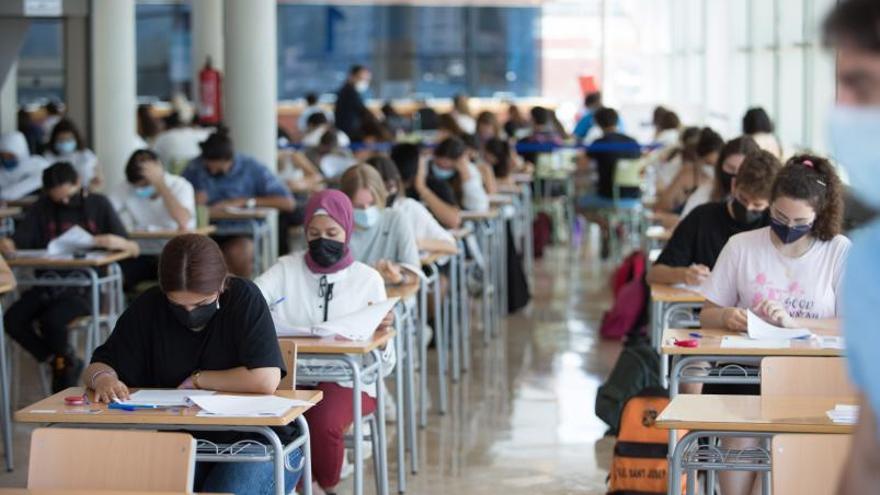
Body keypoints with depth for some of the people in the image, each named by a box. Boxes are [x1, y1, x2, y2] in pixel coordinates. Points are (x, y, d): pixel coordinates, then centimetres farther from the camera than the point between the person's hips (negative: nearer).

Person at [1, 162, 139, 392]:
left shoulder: (98, 205, 6)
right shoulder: (41, 209, 13)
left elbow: (133, 249, 3)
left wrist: (117, 241, -21)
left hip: (85, 288, -4)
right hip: (48, 285, 4)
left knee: (52, 319, -32)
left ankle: (64, 364, 2)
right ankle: (64, 363, -1)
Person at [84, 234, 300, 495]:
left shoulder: (244, 297, -12)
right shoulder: (149, 307, -1)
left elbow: (266, 380, -23)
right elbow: (97, 367, 5)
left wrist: (197, 380, -11)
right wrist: (103, 378, -20)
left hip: (252, 441, -3)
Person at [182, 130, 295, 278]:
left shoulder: (251, 168, 1)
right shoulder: (195, 168, 6)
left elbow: (288, 203, -7)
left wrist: (245, 202, -13)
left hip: (242, 233, -2)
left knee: (237, 253, -37)